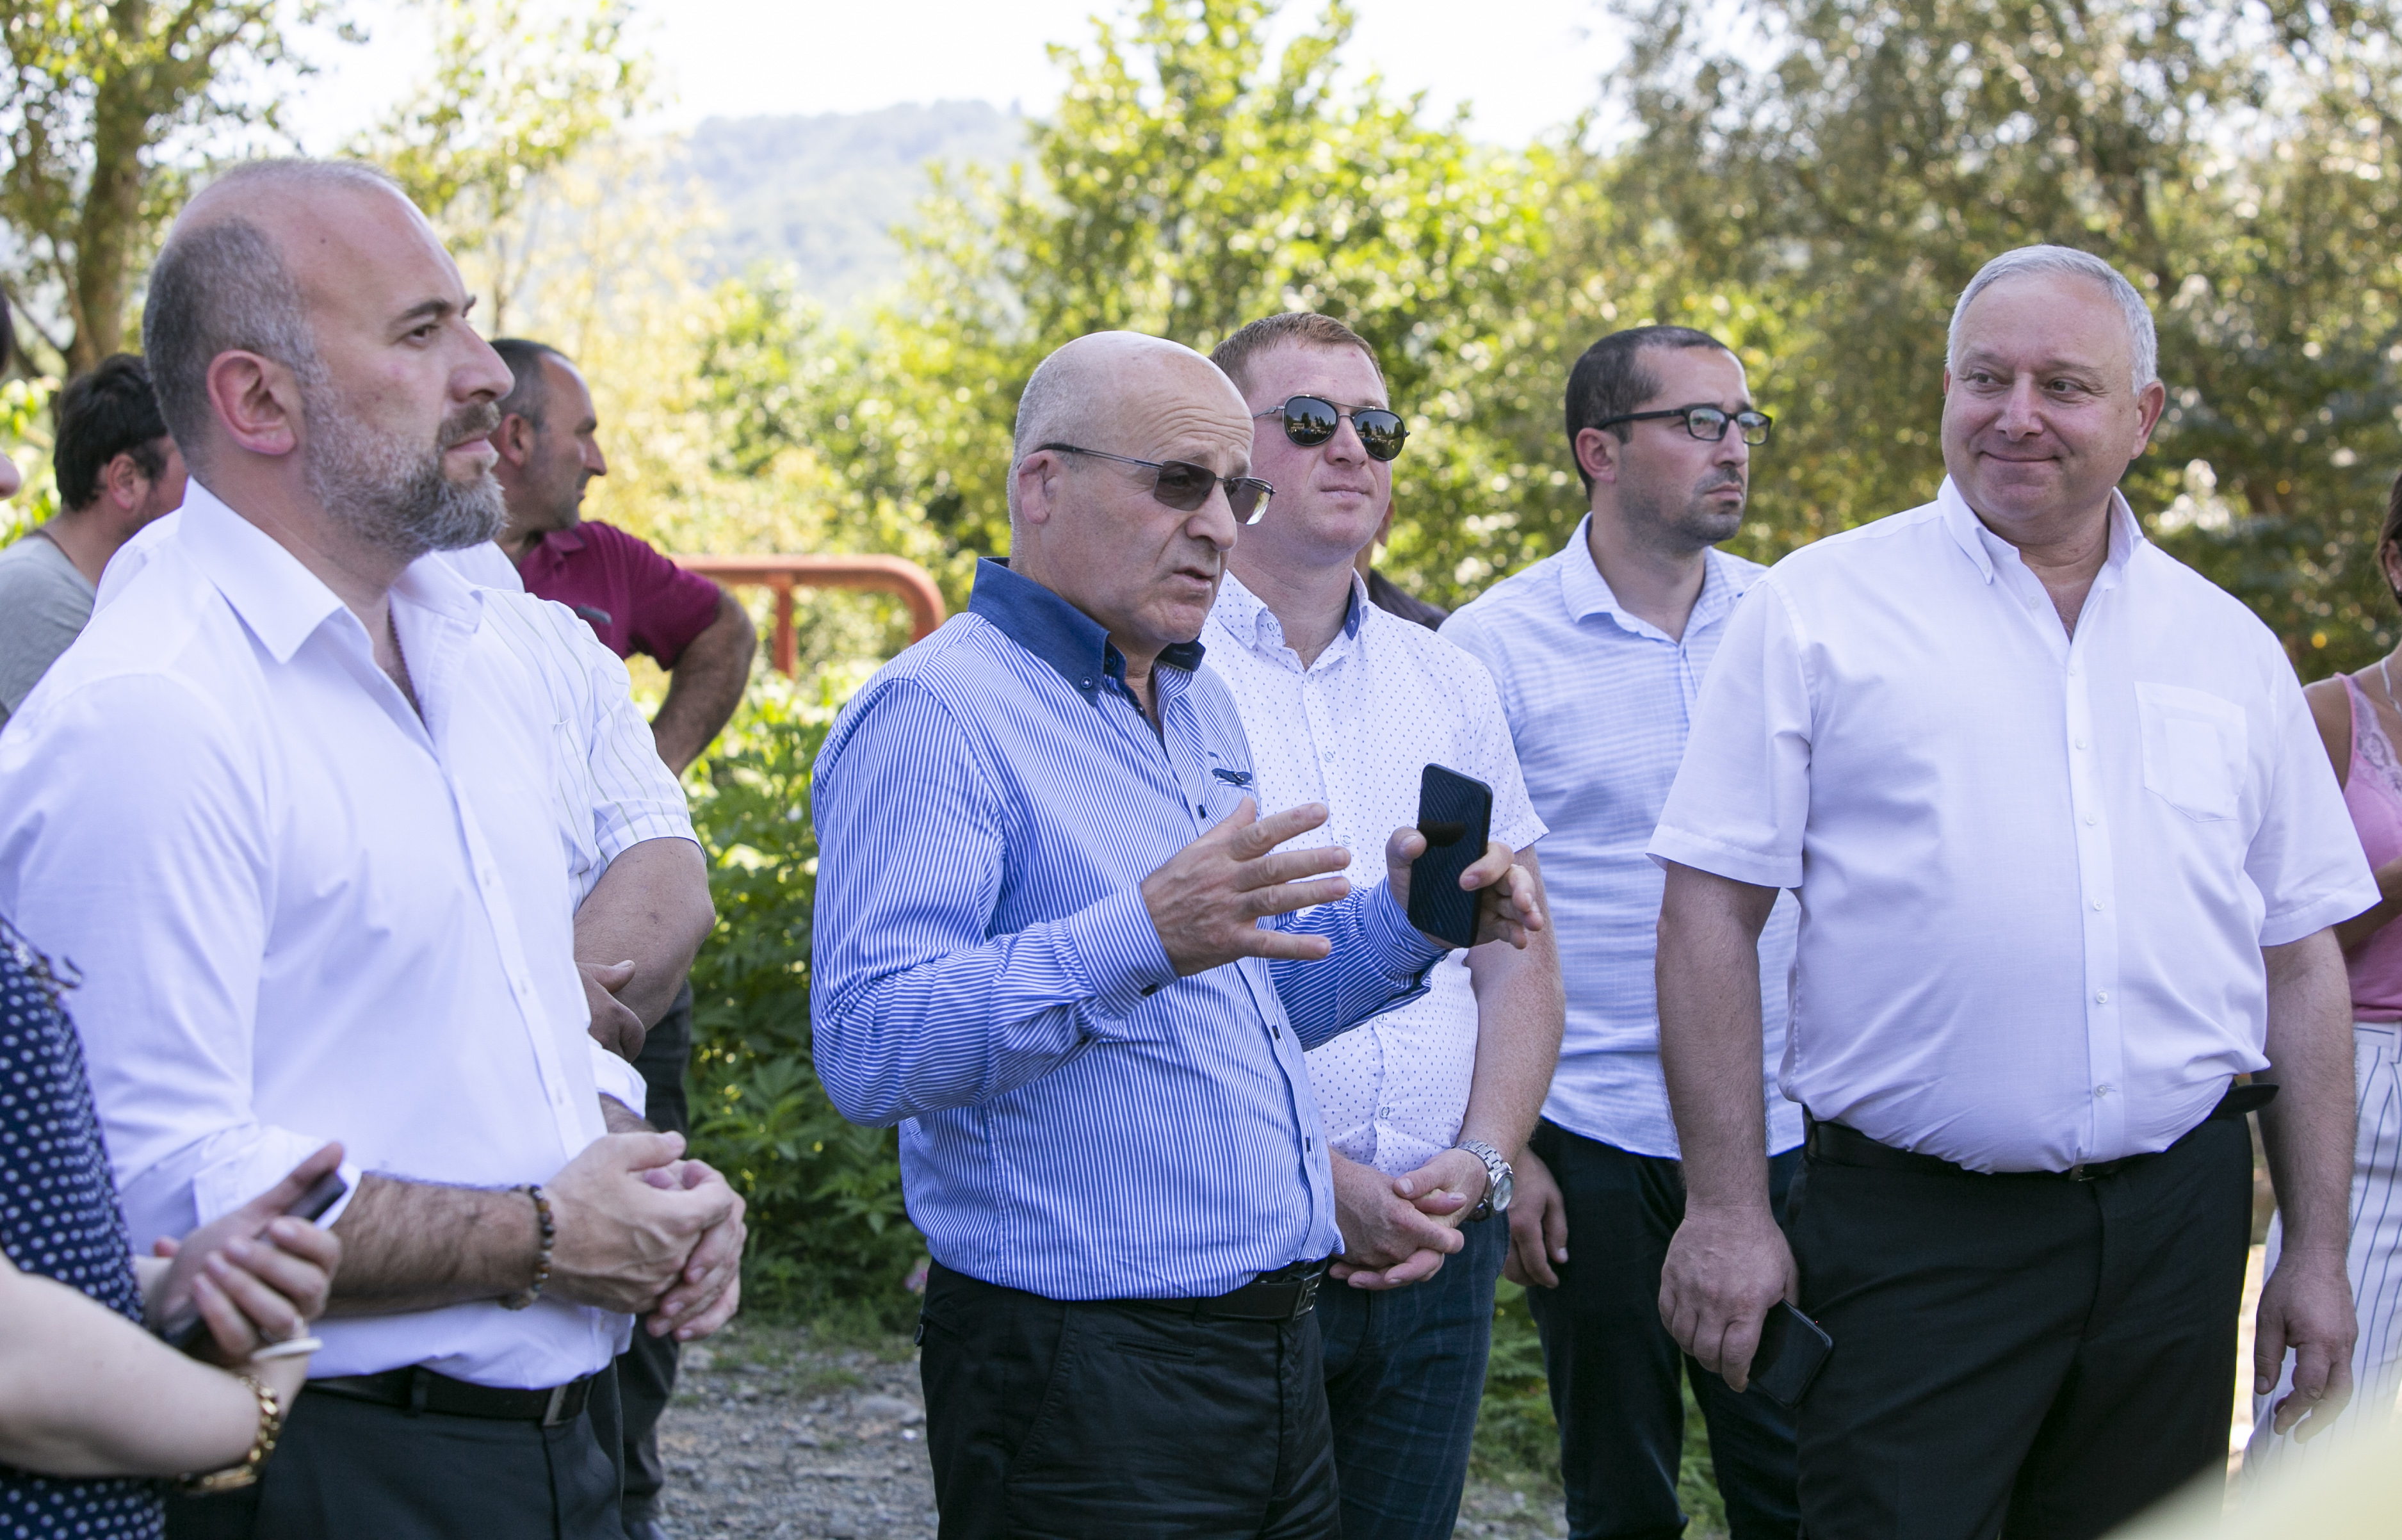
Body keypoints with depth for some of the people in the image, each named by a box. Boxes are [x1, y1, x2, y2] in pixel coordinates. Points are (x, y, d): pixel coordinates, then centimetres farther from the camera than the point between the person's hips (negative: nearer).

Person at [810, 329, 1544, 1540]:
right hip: (1080, 1379, -8)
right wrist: (1140, 938, -34)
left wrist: (1397, 918, 7)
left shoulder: (1200, 706, 17)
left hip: (1280, 1347, 9)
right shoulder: (935, 712, -13)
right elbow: (865, 1050, -24)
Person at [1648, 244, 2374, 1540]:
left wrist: (2318, 1250, 10)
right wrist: (1727, 1208, -9)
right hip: (1910, 1227, -3)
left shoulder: (2230, 650, 12)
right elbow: (1711, 911, -3)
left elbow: (2300, 960, 14)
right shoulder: (1818, 609, 1)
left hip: (2176, 1224, 4)